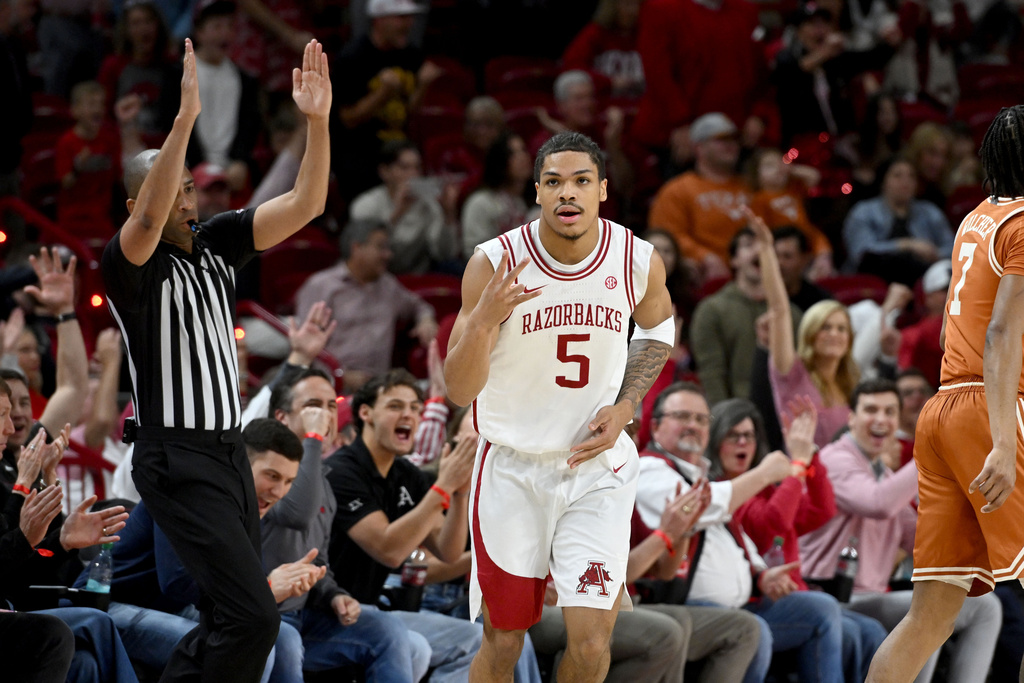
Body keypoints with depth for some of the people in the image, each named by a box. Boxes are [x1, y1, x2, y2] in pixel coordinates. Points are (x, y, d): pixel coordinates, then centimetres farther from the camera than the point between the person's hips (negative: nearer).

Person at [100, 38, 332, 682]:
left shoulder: (216, 243, 9)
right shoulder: (130, 263, -10)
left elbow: (305, 205, 2)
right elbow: (149, 220, -33)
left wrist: (317, 121, -13)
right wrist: (185, 117, -41)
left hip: (230, 452, 8)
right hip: (178, 460, -8)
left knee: (233, 616, 11)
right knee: (253, 616, -16)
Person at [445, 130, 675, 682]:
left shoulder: (639, 262, -9)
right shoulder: (495, 264, -15)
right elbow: (459, 392, -15)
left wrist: (626, 406, 0)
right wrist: (482, 321, -34)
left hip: (596, 468, 1)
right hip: (512, 466, -1)